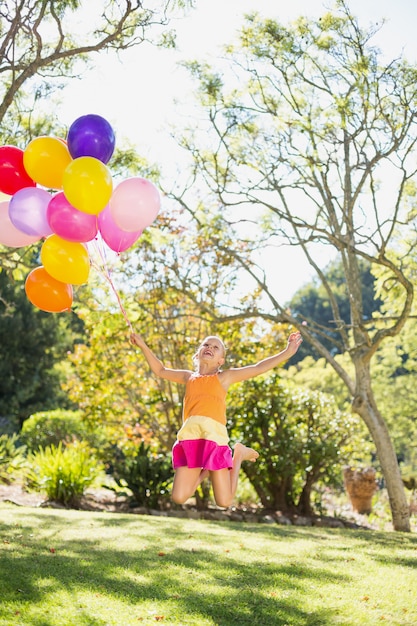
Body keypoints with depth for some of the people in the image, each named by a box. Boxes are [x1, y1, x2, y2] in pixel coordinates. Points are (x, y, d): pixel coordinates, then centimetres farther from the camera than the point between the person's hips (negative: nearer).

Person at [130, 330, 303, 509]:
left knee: (224, 502, -3)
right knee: (179, 498, -5)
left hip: (214, 435, -3)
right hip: (189, 436, 3)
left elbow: (258, 368, 11)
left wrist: (287, 352, 4)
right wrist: (143, 346, 30)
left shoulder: (224, 377, 15)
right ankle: (204, 471, 22)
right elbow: (160, 370, 36)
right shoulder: (188, 377, 24)